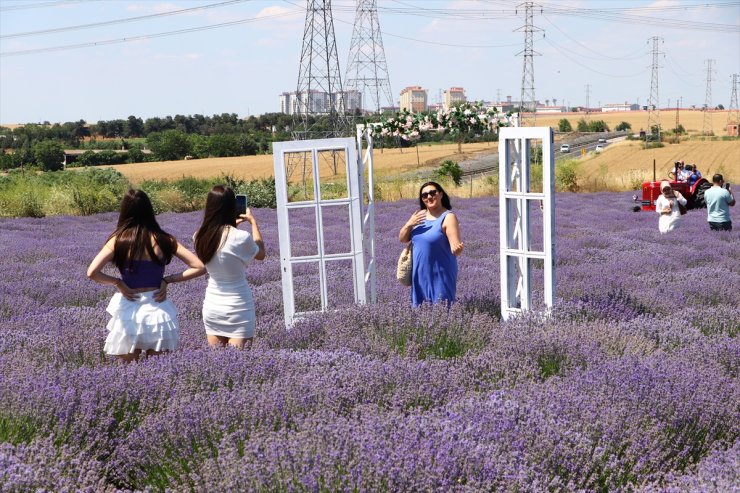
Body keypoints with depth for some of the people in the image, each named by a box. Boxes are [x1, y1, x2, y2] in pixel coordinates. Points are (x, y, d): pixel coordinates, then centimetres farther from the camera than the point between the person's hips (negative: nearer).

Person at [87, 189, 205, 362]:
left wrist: (118, 283, -2)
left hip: (129, 310, -1)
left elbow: (92, 273, -16)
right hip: (158, 311, 2)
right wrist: (167, 280, 0)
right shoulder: (164, 240, -1)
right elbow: (199, 267, -2)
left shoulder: (118, 240, -6)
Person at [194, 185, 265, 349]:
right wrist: (253, 222, 10)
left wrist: (232, 225, 21)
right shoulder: (241, 238, -19)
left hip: (212, 306, 5)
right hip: (238, 307, -5)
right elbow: (261, 254, 3)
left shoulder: (200, 237, -5)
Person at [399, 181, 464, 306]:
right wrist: (409, 224, -9)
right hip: (420, 274, 6)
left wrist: (457, 248, -42)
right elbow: (402, 239, 10)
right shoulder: (419, 215, 7)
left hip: (440, 275, -6)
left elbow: (455, 247, -18)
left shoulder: (448, 217, -11)